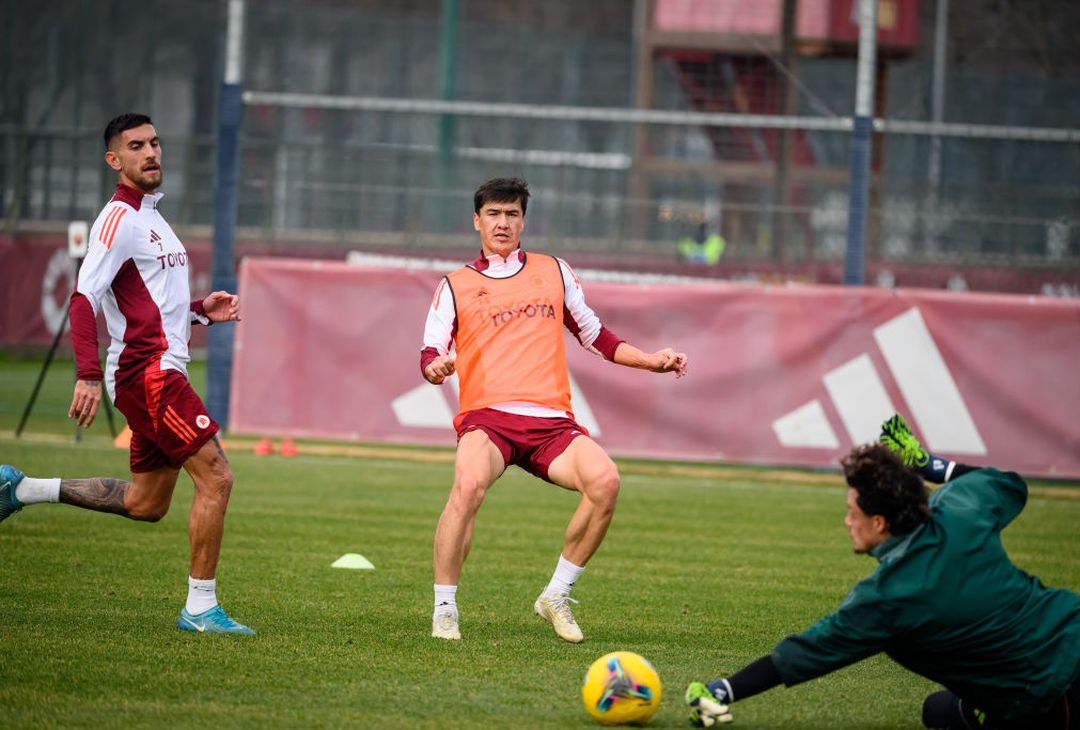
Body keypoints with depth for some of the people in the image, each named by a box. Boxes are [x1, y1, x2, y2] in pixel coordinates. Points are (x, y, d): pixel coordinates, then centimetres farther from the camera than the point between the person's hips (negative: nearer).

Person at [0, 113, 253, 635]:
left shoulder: (150, 219, 20)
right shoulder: (119, 219, -10)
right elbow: (84, 299, -17)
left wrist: (200, 310, 12)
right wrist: (89, 375, -26)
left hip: (157, 372, 10)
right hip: (148, 372, -10)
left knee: (145, 504, 13)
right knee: (216, 477, -12)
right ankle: (200, 608, -8)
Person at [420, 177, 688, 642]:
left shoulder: (554, 272, 21)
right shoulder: (456, 286, 15)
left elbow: (594, 336, 29)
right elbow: (430, 354, 7)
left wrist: (650, 360, 17)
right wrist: (435, 367, -17)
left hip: (551, 420, 2)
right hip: (487, 416, -2)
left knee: (604, 480, -26)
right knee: (468, 485, -35)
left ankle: (556, 596, -8)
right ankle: (444, 611, -22)